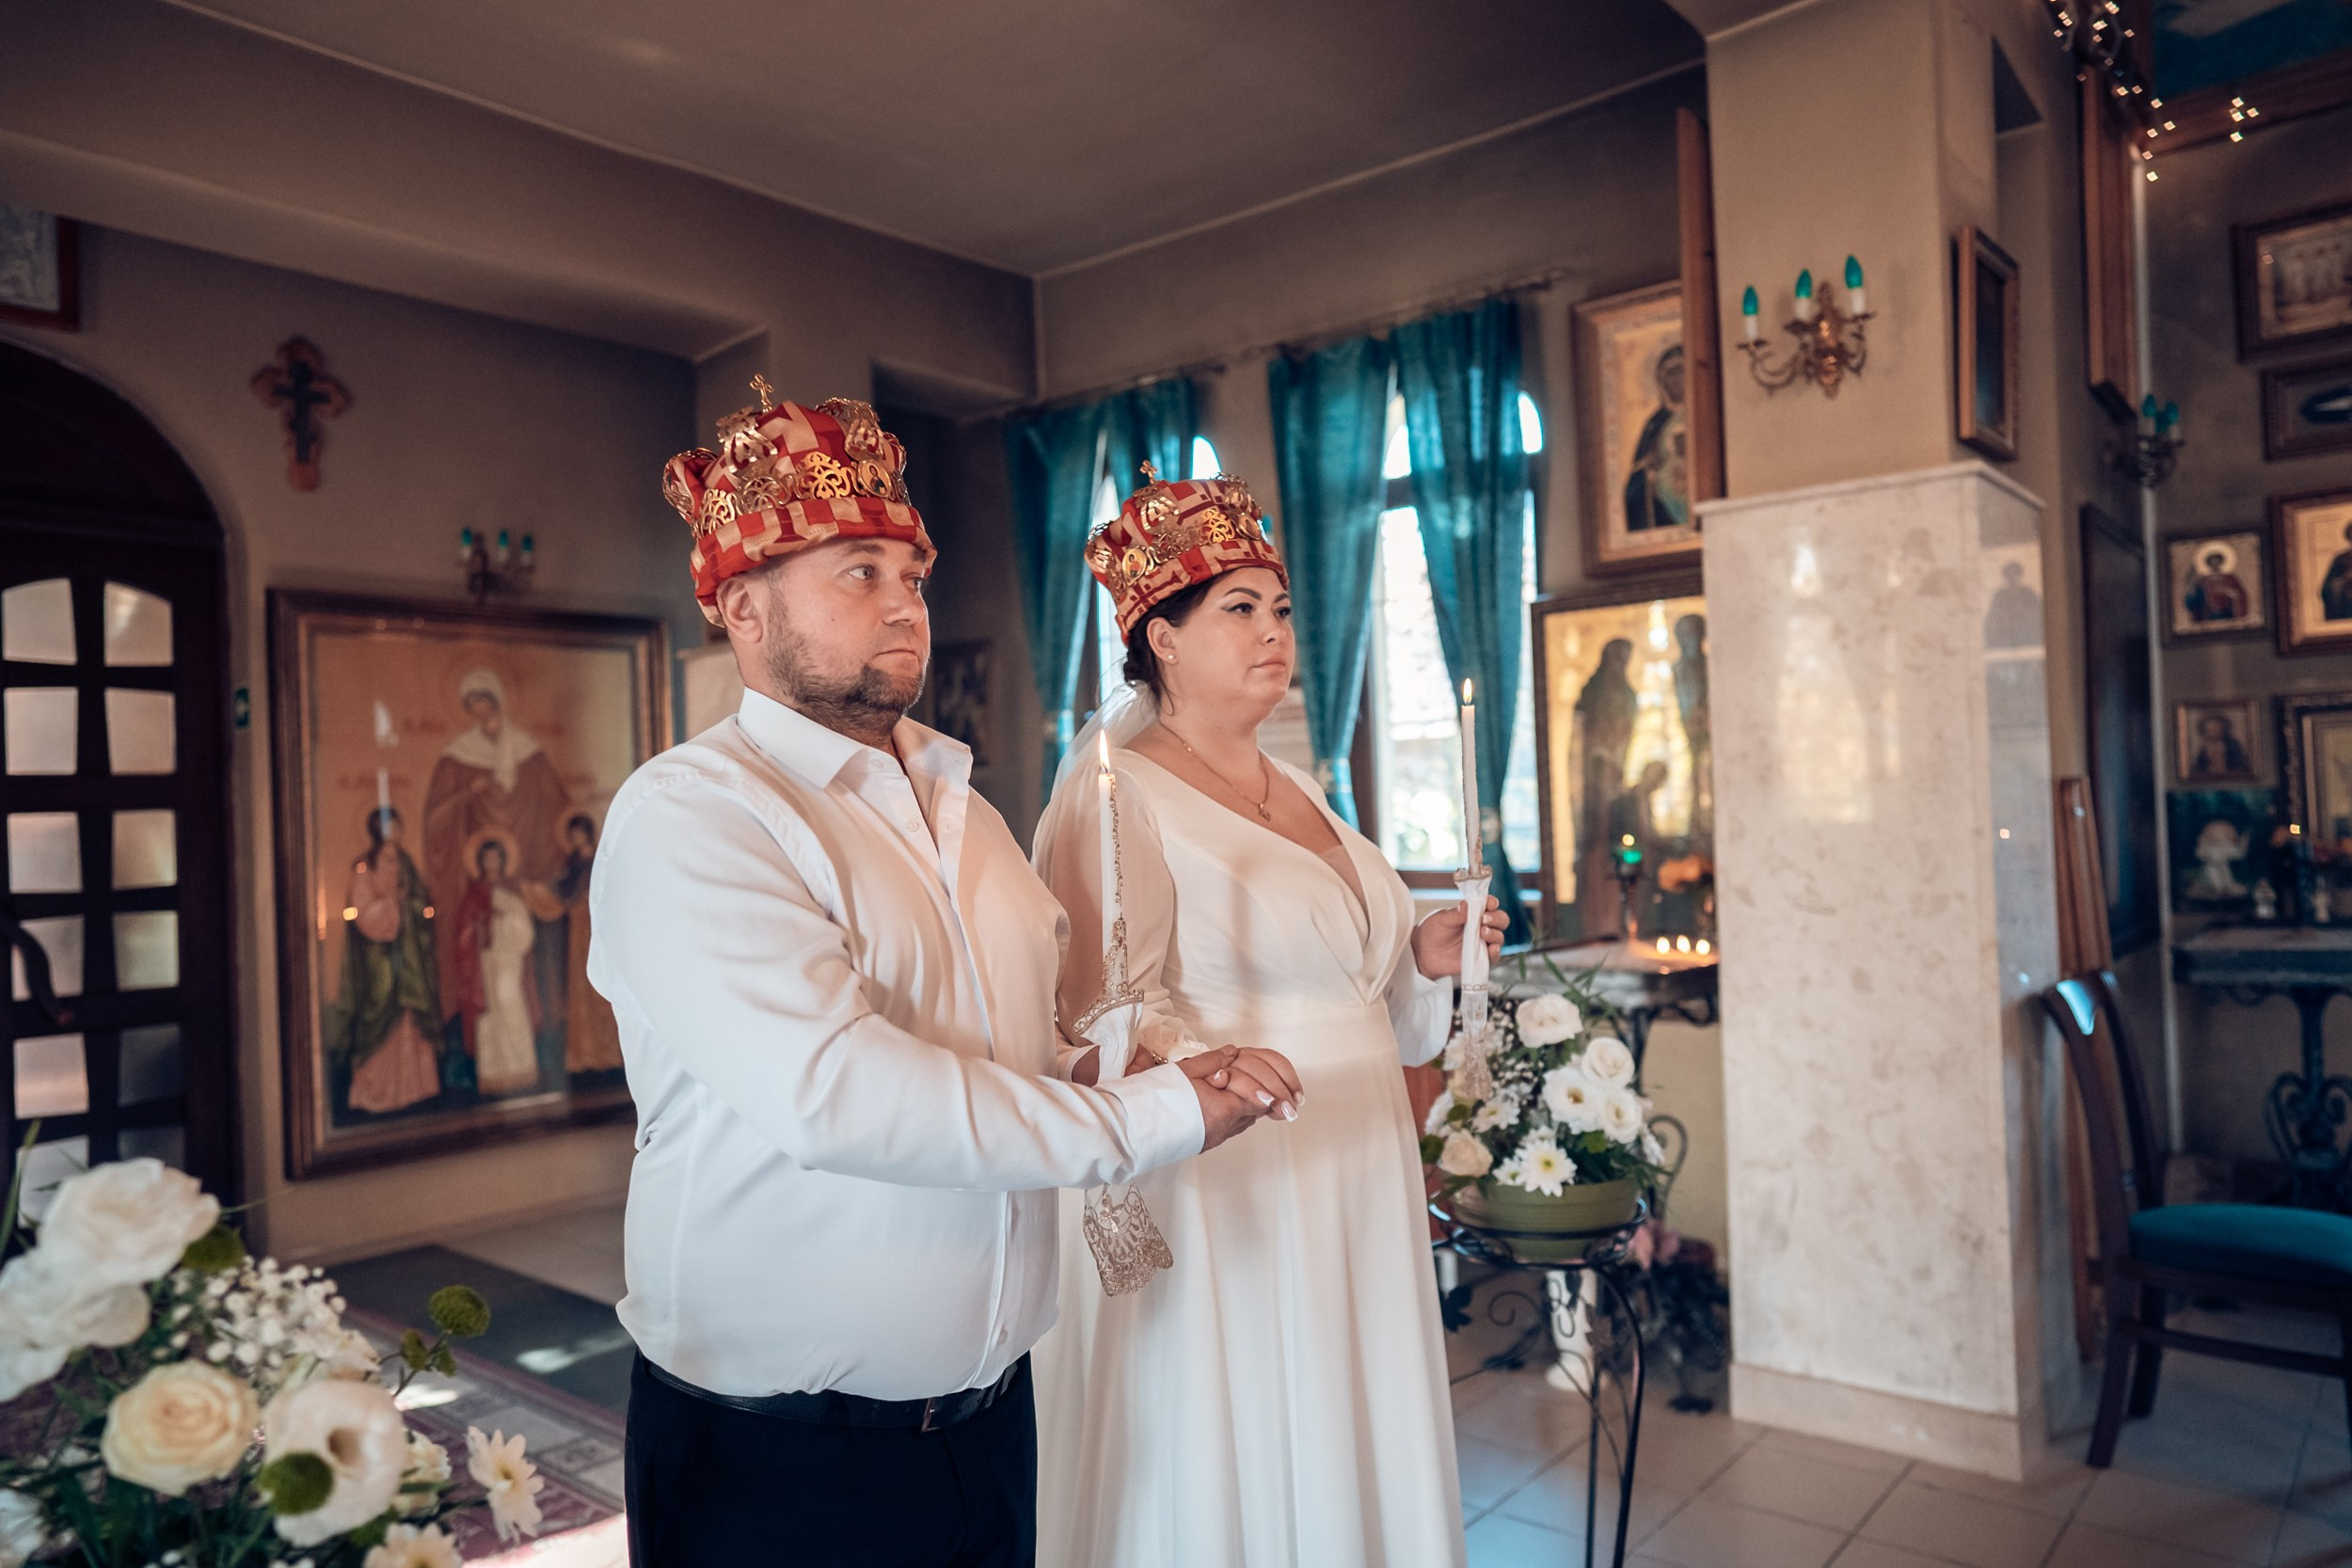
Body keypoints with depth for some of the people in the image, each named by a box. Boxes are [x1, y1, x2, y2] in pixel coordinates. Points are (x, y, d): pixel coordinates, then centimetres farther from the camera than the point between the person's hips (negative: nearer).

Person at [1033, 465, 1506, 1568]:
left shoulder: (1294, 792, 14)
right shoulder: (1114, 795, -12)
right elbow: (1105, 1019, -21)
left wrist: (1421, 958, 8)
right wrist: (1175, 1077, -41)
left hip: (1350, 1199, 8)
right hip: (1222, 1202, -8)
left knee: (1347, 1455, 18)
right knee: (1227, 1468, 5)